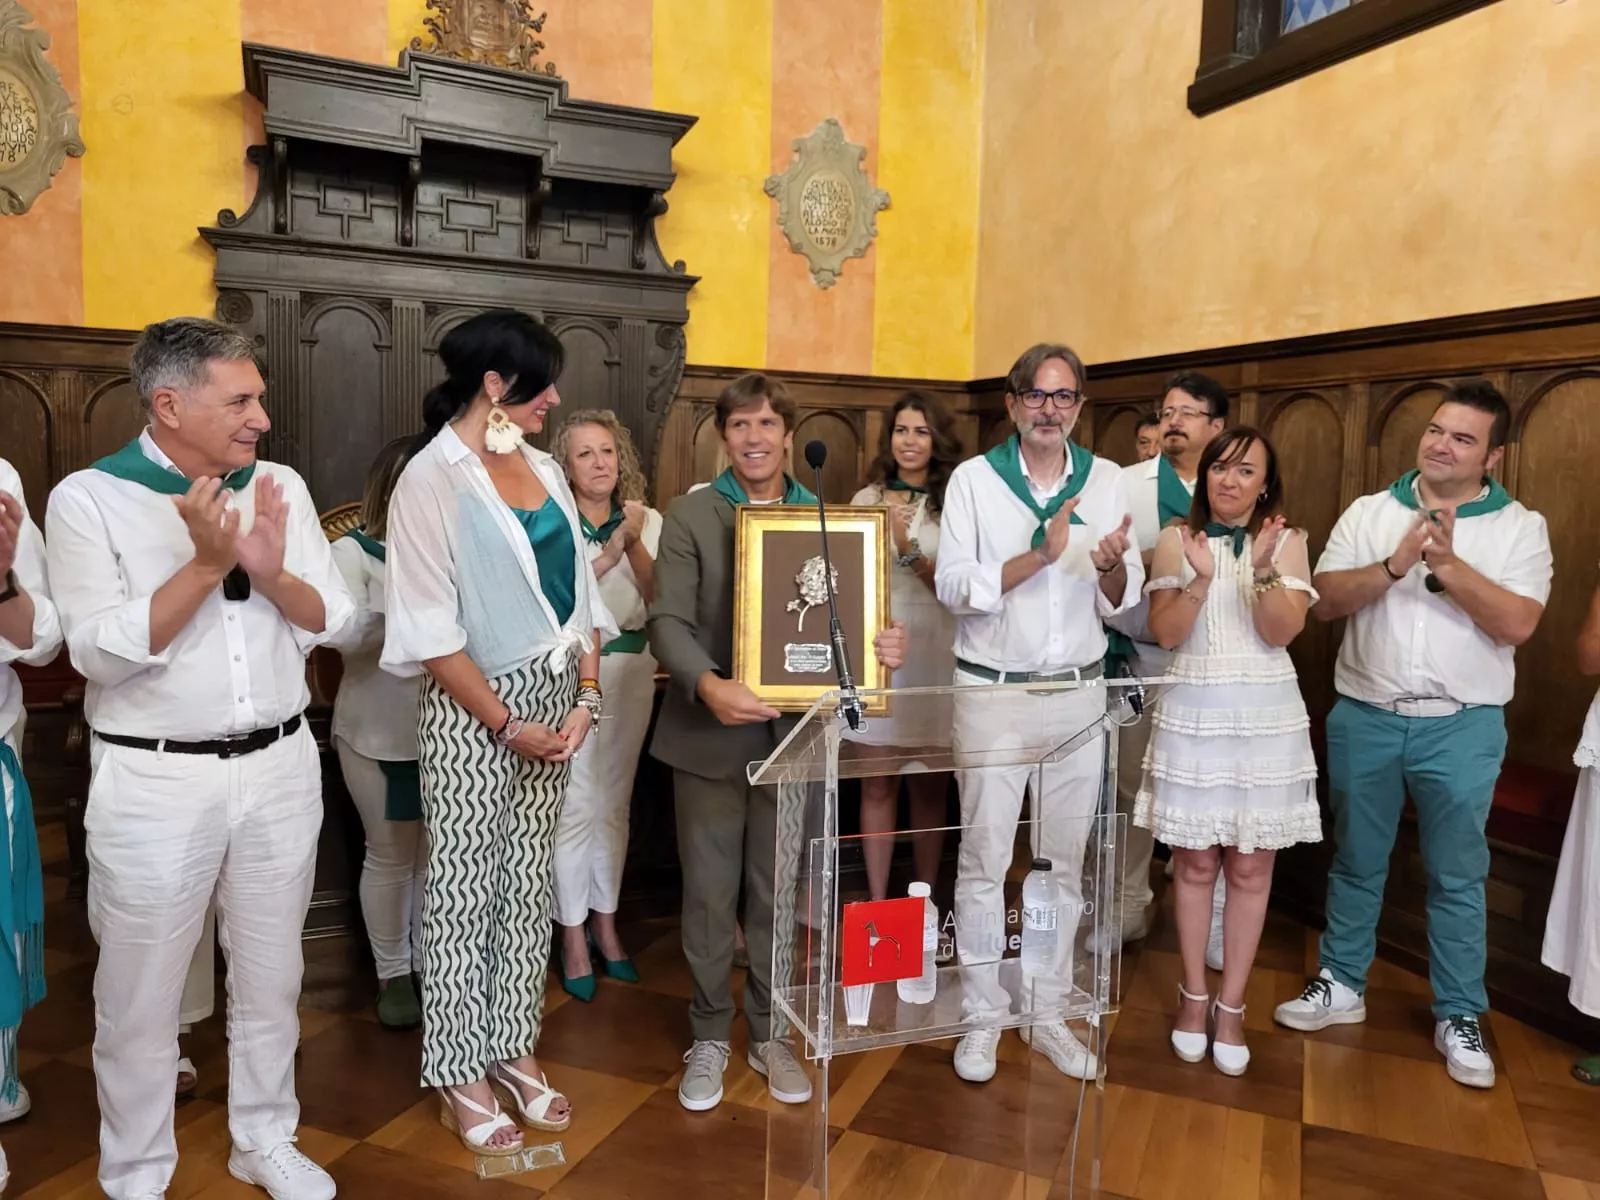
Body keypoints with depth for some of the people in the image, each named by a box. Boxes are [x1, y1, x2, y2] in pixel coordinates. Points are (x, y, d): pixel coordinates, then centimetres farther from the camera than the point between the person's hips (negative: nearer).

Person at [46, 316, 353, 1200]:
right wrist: (204, 565, -21)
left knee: (270, 978, 17)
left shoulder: (281, 487, 3)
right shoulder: (88, 498, -8)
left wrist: (271, 573, -17)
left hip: (281, 768, 4)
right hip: (155, 782, -3)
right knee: (139, 999, 10)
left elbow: (329, 620, 2)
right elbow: (102, 652, -14)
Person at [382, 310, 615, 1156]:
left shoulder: (544, 470, 8)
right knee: (463, 888, 6)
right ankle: (459, 1075, 22)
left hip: (555, 699, 7)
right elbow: (430, 632, -14)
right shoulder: (431, 479, -12)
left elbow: (579, 594, 9)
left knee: (528, 881, 14)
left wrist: (586, 696, -1)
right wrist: (505, 721, -14)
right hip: (474, 709, -6)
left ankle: (513, 1047, 30)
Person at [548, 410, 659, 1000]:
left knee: (615, 802, 13)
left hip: (632, 668, 4)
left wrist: (633, 544, -16)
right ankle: (573, 936, 13)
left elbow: (657, 597, -3)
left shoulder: (648, 520, 4)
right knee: (577, 805, -3)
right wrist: (605, 558, -24)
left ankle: (605, 924, 27)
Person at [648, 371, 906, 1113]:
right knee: (708, 893, 10)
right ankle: (709, 1035, 29)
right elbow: (667, 620, -11)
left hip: (793, 732, 2)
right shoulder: (689, 516, -3)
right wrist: (708, 684, -29)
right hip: (709, 734, -2)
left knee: (779, 894, 14)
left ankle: (770, 1032, 32)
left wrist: (885, 647, -16)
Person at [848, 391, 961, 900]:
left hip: (932, 654, -1)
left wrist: (908, 549, -19)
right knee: (877, 786, 5)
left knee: (929, 786, 7)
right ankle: (876, 903, 15)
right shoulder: (866, 499, 7)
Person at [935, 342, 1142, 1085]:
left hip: (1078, 693, 3)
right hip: (992, 692, -3)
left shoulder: (1107, 482, 5)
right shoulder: (974, 479, -3)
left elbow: (1120, 603, 5)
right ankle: (982, 1016, 19)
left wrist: (1113, 566, -17)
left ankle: (1047, 1011, 26)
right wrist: (1039, 555, -22)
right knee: (984, 860, 3)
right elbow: (954, 588, -12)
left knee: (1064, 860, 11)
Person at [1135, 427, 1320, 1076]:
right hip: (1194, 713, 0)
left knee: (1250, 867, 6)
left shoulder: (1287, 541, 3)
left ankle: (1231, 1005, 19)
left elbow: (1282, 632, -8)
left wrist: (1263, 569, -21)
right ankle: (1193, 994, 24)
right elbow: (1165, 633, -6)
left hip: (1266, 717, 1)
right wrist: (1202, 578, -20)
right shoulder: (1176, 540, 1)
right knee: (1195, 862, 8)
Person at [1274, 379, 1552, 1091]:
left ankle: (1458, 1017, 24)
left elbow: (1518, 624, -13)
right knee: (1356, 862, 13)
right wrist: (1395, 565, -20)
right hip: (1364, 718, 2)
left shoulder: (1520, 527, -1)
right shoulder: (1369, 513, 3)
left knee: (1456, 877, 8)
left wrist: (1449, 564, -22)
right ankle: (1341, 985, 28)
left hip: (1462, 727, -1)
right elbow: (1323, 602, -7)